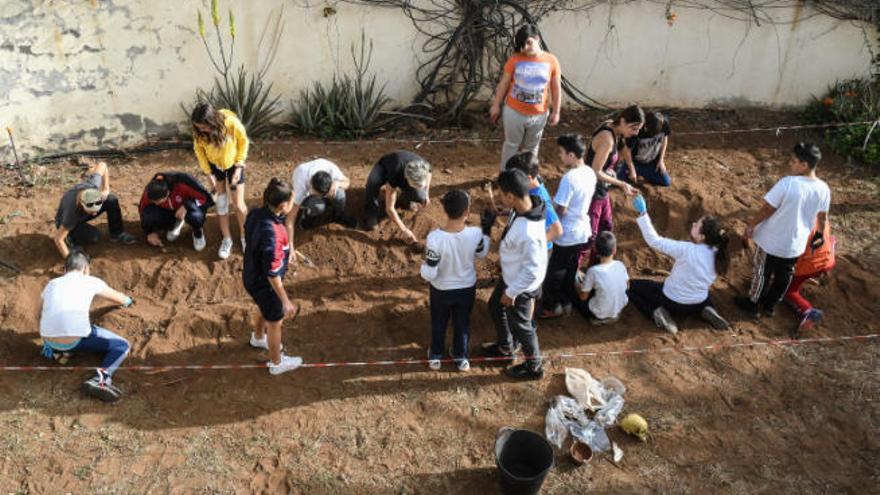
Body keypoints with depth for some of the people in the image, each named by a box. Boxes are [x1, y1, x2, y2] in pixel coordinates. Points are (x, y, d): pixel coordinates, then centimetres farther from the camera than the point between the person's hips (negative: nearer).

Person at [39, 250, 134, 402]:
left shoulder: (52, 284, 20)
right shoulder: (90, 281, 11)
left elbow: (41, 315, 26)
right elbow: (119, 298, 27)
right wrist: (128, 300, 51)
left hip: (50, 341, 6)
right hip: (75, 341, -6)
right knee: (122, 346, 7)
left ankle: (59, 350, 13)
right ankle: (101, 379, -18)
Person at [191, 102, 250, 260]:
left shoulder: (231, 123, -34)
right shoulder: (199, 132, -26)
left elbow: (243, 142, -17)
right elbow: (199, 150, -9)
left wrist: (239, 167, -16)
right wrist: (208, 173, -11)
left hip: (233, 164, -2)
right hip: (214, 165, 2)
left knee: (238, 204, 1)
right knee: (221, 203, 4)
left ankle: (245, 236, 23)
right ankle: (227, 239, 18)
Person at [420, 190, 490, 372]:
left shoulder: (435, 238, -34)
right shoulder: (475, 234, -27)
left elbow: (429, 274, -26)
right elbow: (481, 254, -3)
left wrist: (424, 264, -5)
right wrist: (487, 230, 5)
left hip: (441, 290, -1)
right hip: (467, 287, 1)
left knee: (438, 323, 26)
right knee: (462, 323, 26)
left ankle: (435, 356, 47)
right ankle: (461, 357, 46)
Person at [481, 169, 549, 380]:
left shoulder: (528, 232, -41)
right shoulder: (523, 207, -14)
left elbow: (532, 270, -31)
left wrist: (511, 292, -20)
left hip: (522, 285, -9)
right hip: (510, 276, 9)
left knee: (519, 325, 14)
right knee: (495, 307, 29)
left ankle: (533, 367, 41)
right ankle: (506, 348, 54)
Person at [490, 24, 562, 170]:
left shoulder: (551, 61, -8)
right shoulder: (514, 60, -9)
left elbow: (556, 88, -1)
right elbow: (503, 84, -1)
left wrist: (556, 112, 0)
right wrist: (496, 106, 2)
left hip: (538, 115, 1)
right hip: (514, 112, -1)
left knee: (531, 147, 16)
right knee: (511, 145, 12)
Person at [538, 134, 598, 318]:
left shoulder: (569, 178, -27)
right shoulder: (590, 173, -1)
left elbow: (560, 210, -23)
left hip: (567, 236, -8)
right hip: (584, 233, 8)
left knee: (554, 272, 12)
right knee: (571, 271, 25)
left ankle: (551, 306, 27)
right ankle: (567, 302, 40)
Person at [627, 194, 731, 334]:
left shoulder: (686, 250, -33)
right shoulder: (717, 254, -15)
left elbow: (654, 240, -28)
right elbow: (704, 280, 2)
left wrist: (642, 213, -28)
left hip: (674, 303, -5)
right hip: (699, 303, 6)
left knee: (631, 286, 10)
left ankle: (656, 312, -8)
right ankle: (707, 310, 14)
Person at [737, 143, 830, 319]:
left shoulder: (787, 183, -27)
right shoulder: (823, 189, -10)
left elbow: (767, 209, -20)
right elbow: (822, 217, 5)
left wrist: (751, 225, -5)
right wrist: (820, 235, 24)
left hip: (771, 241, -4)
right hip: (795, 244, 5)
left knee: (762, 273, 16)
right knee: (784, 274, 24)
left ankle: (753, 305, 33)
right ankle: (770, 305, 41)